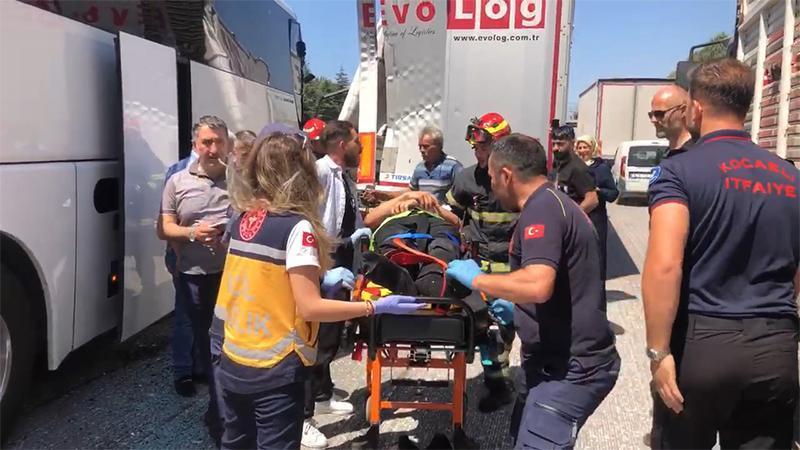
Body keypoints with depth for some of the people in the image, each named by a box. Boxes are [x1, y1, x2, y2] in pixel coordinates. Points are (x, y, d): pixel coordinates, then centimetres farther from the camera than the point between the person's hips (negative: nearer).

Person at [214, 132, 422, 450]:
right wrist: (376, 307, -16)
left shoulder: (243, 220, 2)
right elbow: (309, 308, -21)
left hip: (233, 363, 7)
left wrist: (322, 278, 16)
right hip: (274, 371, -7)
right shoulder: (297, 227, -19)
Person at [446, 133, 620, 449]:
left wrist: (476, 278, -20)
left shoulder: (541, 209, -19)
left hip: (570, 368, -11)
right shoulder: (555, 203, 14)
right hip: (568, 359, 11)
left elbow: (538, 286, -34)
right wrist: (518, 311, 24)